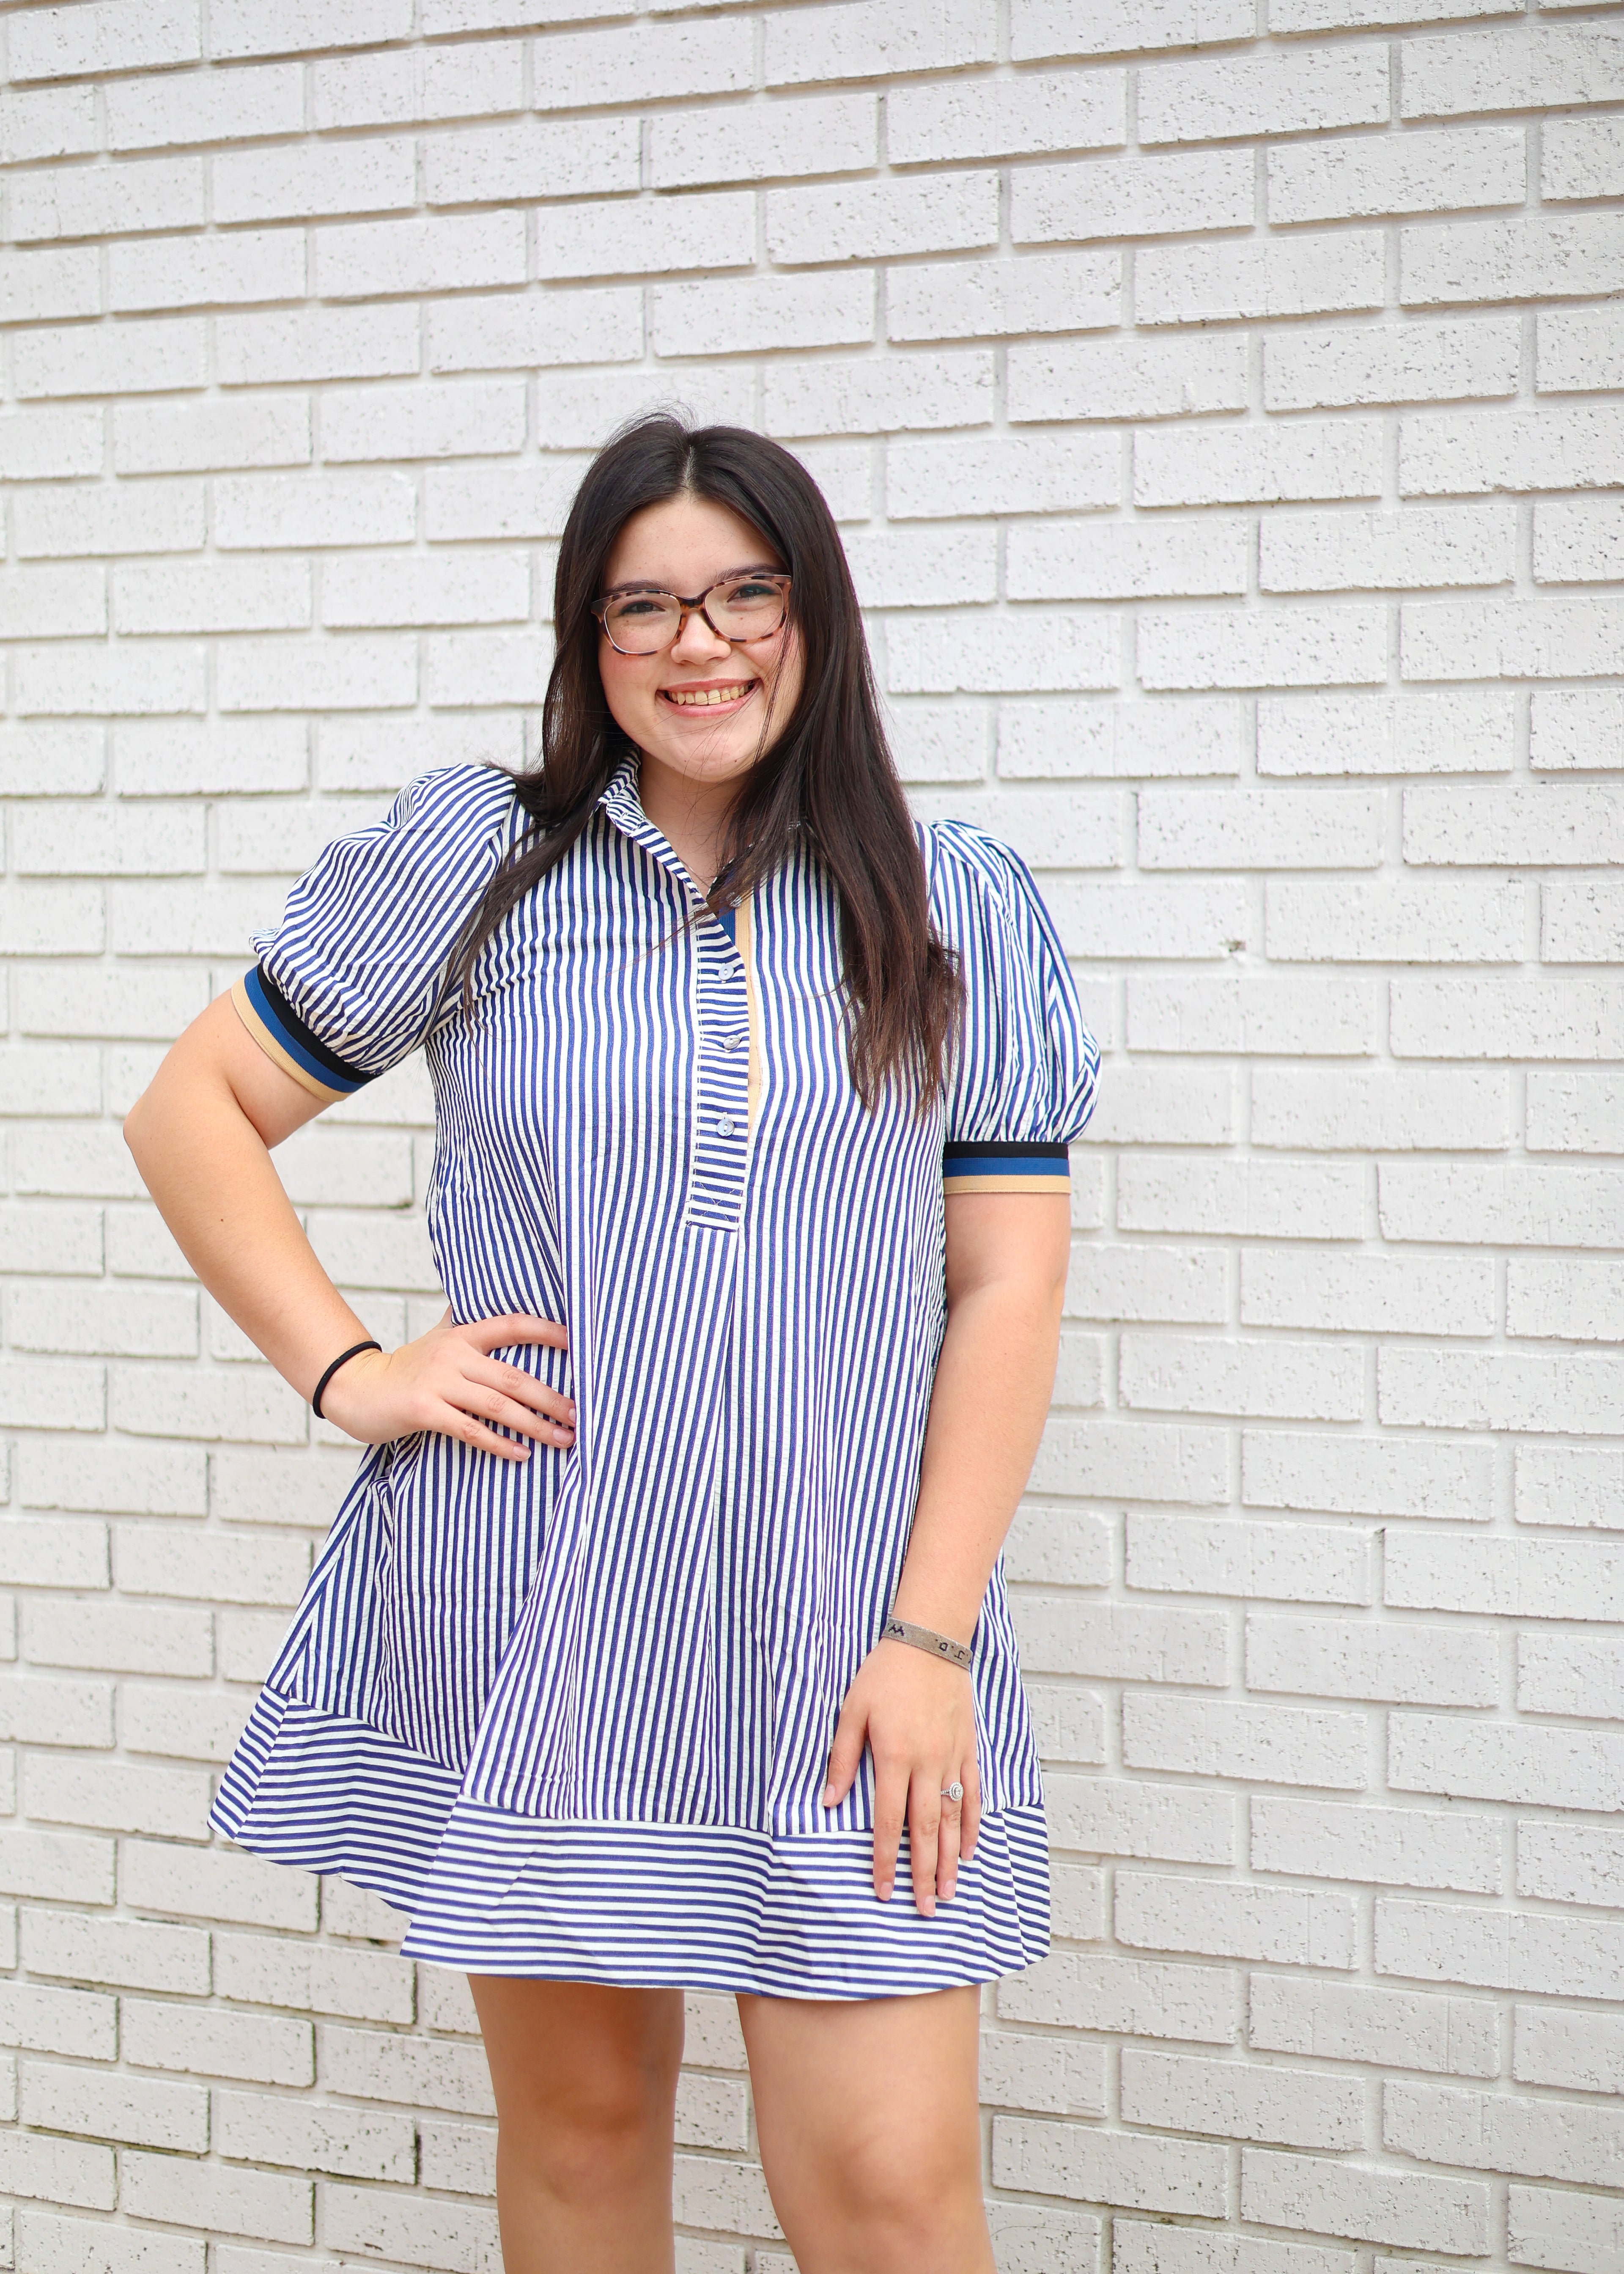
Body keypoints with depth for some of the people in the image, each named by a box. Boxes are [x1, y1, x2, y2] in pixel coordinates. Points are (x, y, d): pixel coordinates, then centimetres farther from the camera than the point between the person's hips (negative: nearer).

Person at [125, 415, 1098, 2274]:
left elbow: (1004, 1289, 1)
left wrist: (931, 1636, -6)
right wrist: (347, 1371, -3)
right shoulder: (477, 866, 4)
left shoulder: (955, 910, 4)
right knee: (578, 2118, 14)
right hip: (530, 1626, 1)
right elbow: (193, 1111, 9)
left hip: (843, 1622, 0)